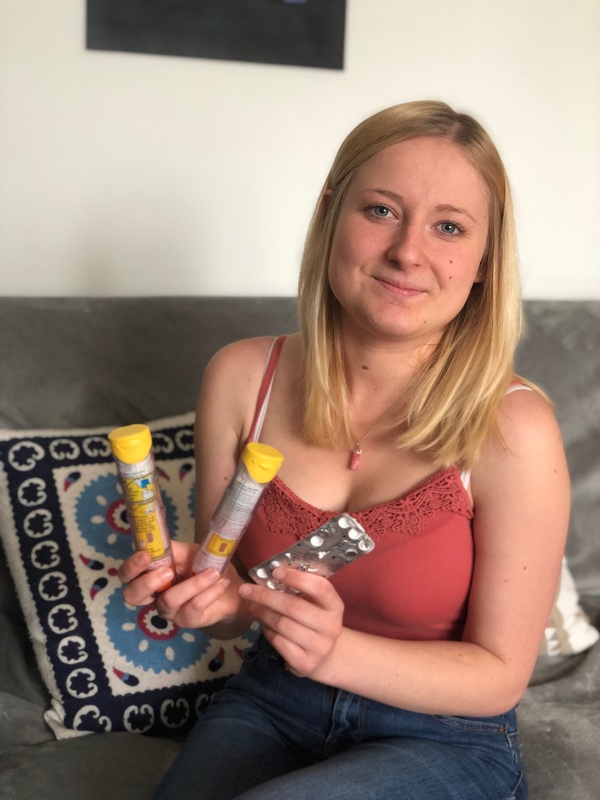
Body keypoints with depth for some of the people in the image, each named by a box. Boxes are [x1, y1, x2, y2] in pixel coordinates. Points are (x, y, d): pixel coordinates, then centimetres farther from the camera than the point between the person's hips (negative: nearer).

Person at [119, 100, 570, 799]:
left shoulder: (512, 429, -21)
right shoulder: (242, 377, -9)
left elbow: (500, 673, -12)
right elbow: (227, 590, 4)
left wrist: (337, 652, -26)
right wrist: (213, 598, -19)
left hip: (445, 739, -3)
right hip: (269, 707, 4)